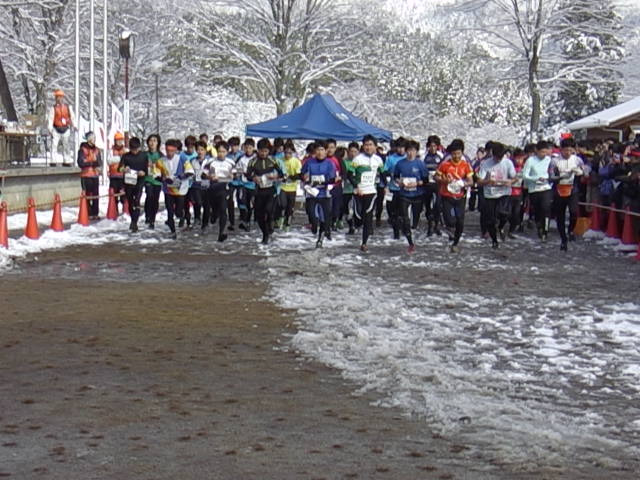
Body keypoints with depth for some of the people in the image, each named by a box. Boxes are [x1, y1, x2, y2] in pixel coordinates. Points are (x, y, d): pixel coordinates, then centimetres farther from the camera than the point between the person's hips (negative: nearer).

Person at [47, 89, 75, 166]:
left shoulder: (68, 107, 7)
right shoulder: (53, 108, -1)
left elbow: (72, 117, 9)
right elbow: (50, 119, -7)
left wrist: (74, 126, -4)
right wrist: (50, 130, -17)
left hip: (66, 130, 3)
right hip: (56, 130, -3)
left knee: (66, 146, 9)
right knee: (54, 146, -10)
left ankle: (66, 161, 18)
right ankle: (53, 162, -9)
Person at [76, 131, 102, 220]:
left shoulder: (96, 150, 13)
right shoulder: (82, 149, -5)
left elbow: (100, 161, 15)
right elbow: (80, 162, -13)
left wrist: (99, 167, -6)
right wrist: (92, 163, -22)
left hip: (95, 175, 5)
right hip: (86, 176, -5)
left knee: (96, 195, 5)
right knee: (87, 196, -5)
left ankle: (95, 213, 12)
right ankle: (88, 214, -1)